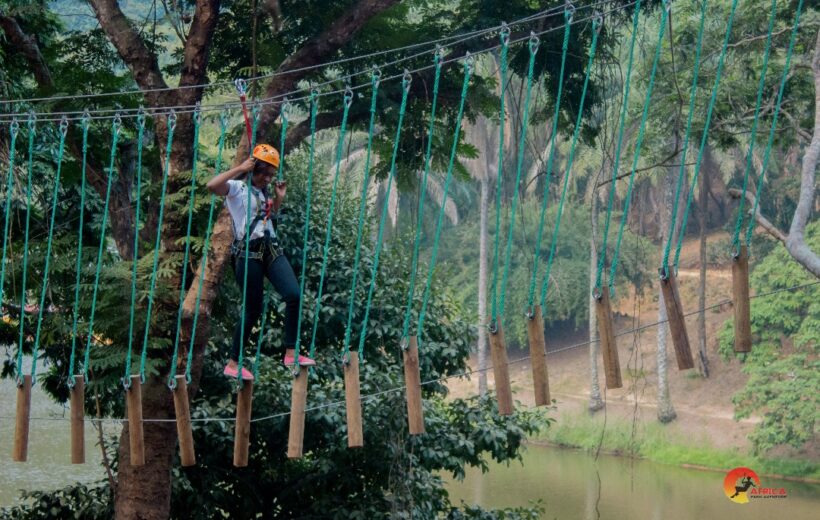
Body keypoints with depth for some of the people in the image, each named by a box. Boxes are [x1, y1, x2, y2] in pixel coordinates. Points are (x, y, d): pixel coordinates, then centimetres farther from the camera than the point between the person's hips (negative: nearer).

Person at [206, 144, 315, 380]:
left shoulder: (263, 192, 20)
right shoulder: (237, 188, -2)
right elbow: (212, 185, -24)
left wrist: (279, 198, 19)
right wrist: (240, 168, -17)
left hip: (271, 250, 7)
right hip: (248, 253, -7)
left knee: (294, 295, -13)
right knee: (253, 310, -2)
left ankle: (291, 353, -9)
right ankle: (233, 364, 10)